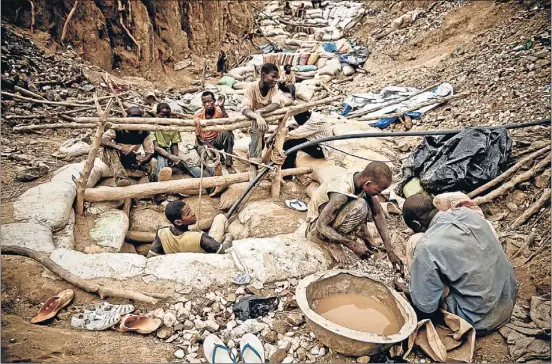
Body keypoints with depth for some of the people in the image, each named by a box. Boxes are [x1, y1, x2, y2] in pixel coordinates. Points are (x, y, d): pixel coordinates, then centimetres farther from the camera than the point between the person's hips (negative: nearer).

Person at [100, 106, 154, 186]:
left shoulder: (144, 132, -11)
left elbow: (150, 152, -12)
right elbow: (102, 140, -31)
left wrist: (142, 161, -34)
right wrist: (120, 148, -44)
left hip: (129, 159, 4)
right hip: (112, 157, -4)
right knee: (110, 148, -37)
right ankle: (121, 177, -53)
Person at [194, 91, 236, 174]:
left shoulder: (219, 111, -11)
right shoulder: (198, 115, -10)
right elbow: (198, 136, -8)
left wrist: (222, 107, -33)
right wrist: (209, 146, -22)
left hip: (217, 140, 1)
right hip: (204, 142, -1)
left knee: (227, 133, -32)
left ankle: (228, 164, -25)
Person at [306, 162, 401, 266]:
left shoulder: (363, 180, -14)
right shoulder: (341, 193, -35)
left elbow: (378, 214, -6)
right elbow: (321, 226, -29)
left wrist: (390, 251, -7)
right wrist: (353, 245, -26)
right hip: (316, 227, -8)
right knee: (360, 207, -30)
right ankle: (332, 242, -14)